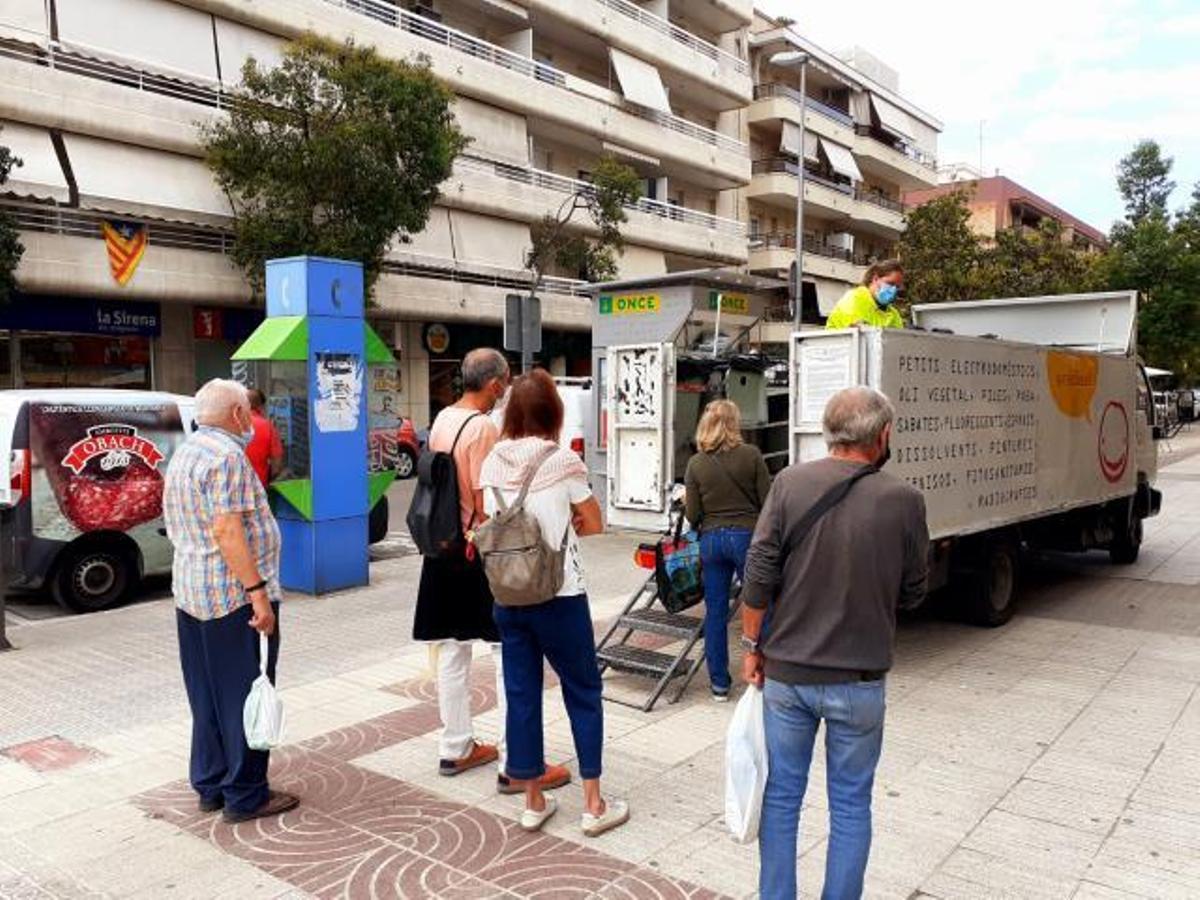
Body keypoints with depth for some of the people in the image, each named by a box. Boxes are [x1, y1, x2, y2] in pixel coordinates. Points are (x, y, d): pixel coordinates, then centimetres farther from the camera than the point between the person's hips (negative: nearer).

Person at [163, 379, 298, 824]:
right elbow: (227, 530, -24)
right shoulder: (226, 456, -15)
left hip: (190, 593, 10)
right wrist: (257, 591, -23)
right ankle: (245, 795, 8)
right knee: (243, 696, 0)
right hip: (234, 595, -10)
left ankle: (210, 787, 25)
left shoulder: (184, 453, 16)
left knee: (207, 696, 16)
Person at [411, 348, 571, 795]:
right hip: (478, 553, -9)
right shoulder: (483, 428, -18)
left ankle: (455, 748, 27)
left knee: (453, 650, 16)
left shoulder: (442, 420, 8)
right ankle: (515, 765, 2)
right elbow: (486, 507, -19)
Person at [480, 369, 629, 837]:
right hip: (559, 596, -4)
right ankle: (594, 805, 16)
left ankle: (533, 802, 23)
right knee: (584, 693, 10)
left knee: (521, 696, 12)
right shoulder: (564, 461, -12)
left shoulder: (493, 462, 0)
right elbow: (594, 524, -2)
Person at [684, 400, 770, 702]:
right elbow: (767, 501, -5)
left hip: (711, 539, 2)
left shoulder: (696, 464, 0)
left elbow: (693, 515, 0)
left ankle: (719, 683, 17)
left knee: (715, 611, 10)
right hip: (747, 535, -2)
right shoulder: (751, 455, -6)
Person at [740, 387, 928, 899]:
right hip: (859, 679, -1)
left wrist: (753, 647, 3)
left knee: (782, 794, 16)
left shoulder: (790, 483, -9)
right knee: (850, 804, 15)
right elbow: (912, 594, 0)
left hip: (786, 672, 1)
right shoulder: (903, 500, -10)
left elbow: (758, 575, -9)